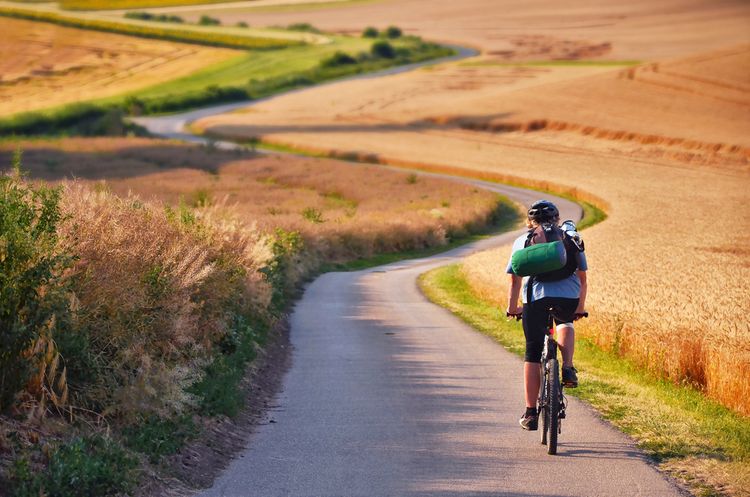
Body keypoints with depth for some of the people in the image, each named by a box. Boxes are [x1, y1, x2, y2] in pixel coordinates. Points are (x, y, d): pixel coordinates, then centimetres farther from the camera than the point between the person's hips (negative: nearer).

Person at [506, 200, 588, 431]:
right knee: (565, 323, 36)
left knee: (533, 354, 9)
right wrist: (580, 308, 35)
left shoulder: (522, 241, 20)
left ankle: (531, 413, 10)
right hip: (569, 298, 1)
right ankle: (568, 369, 13)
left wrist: (512, 308, 25)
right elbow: (582, 277, 23)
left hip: (536, 298, -1)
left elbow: (515, 280, 14)